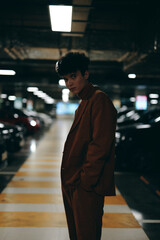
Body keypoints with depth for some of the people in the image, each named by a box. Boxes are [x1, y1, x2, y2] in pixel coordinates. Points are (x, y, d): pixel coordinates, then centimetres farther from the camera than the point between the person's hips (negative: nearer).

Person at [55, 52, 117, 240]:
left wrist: (86, 181, -19)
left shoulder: (99, 100, -12)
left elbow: (101, 146, -20)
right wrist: (69, 180, 15)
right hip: (72, 184, 10)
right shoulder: (83, 104, 18)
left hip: (87, 187, -10)